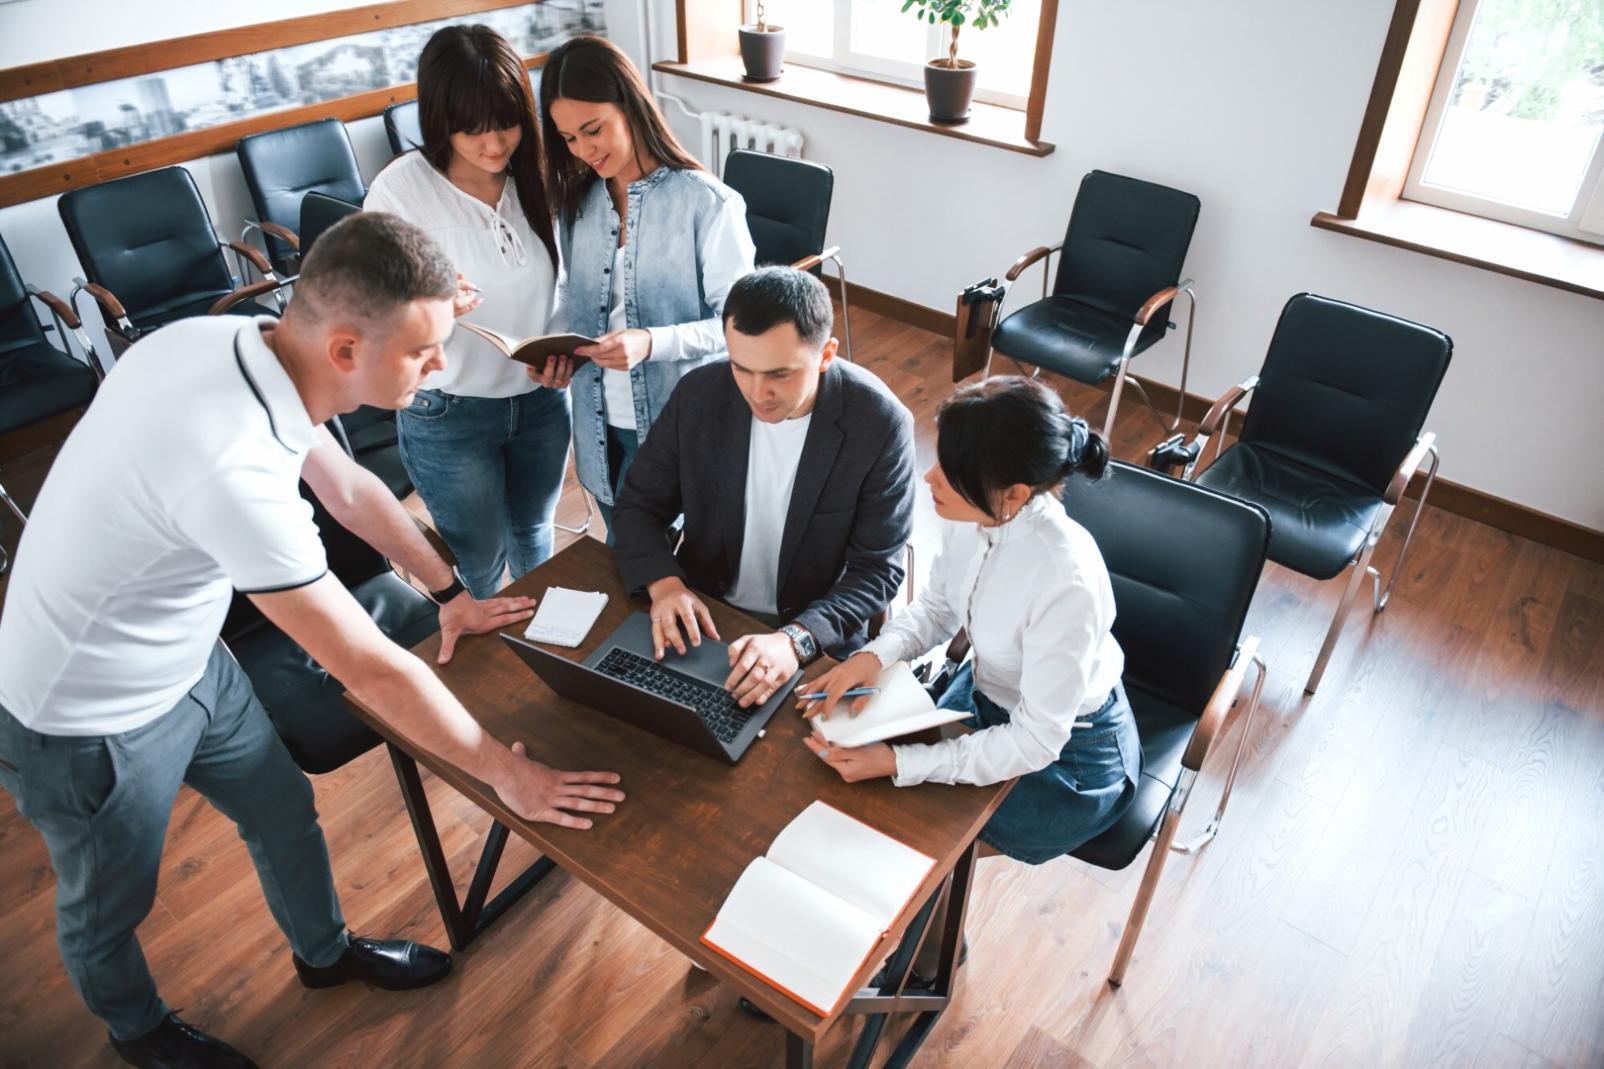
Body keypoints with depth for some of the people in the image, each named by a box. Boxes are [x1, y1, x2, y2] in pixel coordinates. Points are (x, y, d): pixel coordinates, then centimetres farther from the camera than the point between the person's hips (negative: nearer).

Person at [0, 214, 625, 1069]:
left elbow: (350, 488, 3)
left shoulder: (240, 343, -15)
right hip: (91, 720, -7)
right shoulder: (234, 468, -41)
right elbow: (371, 670, -33)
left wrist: (452, 593, 11)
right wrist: (506, 774, -20)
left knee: (284, 812, 22)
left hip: (186, 660, 7)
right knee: (109, 904, 22)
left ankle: (326, 952, 50)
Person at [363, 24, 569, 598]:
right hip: (449, 413, -3)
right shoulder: (401, 189, -19)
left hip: (542, 398, 4)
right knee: (479, 562, 13)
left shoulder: (534, 173, -8)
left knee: (534, 534, 25)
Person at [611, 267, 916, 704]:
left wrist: (796, 639, -30)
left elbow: (877, 570, -14)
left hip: (818, 637, -2)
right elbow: (638, 506, 1)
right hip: (700, 615, 2)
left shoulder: (880, 424, -18)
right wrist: (664, 582, -19)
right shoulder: (698, 394, -10)